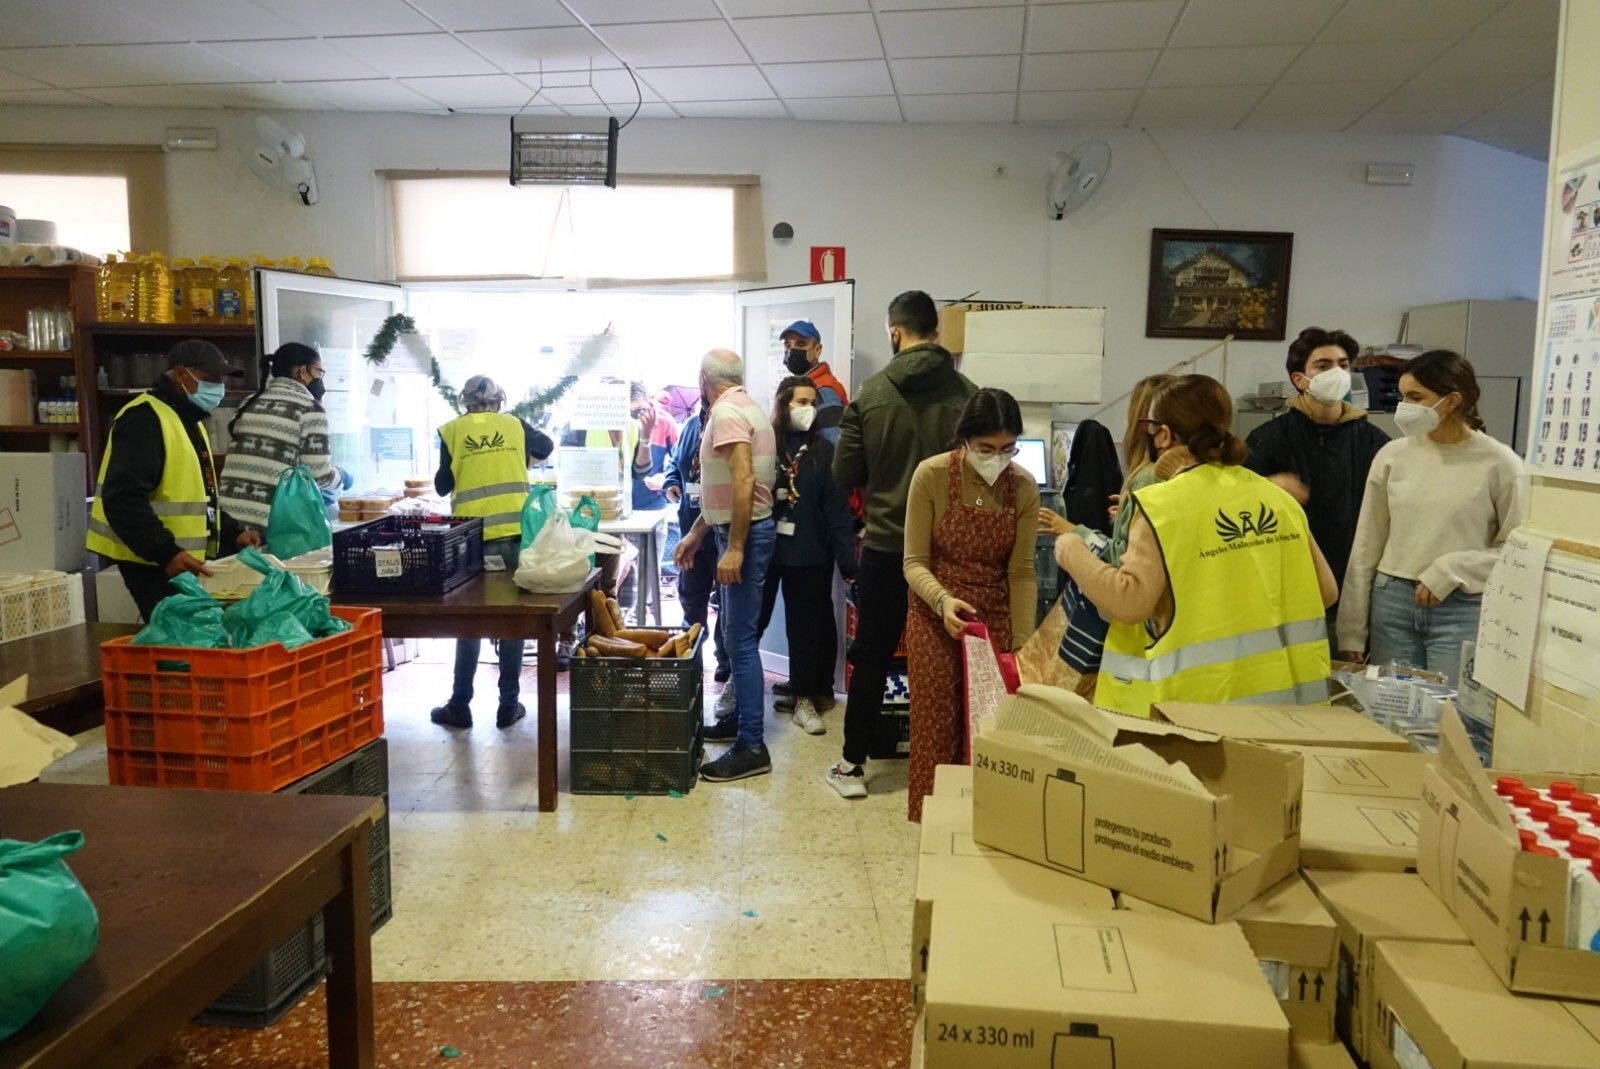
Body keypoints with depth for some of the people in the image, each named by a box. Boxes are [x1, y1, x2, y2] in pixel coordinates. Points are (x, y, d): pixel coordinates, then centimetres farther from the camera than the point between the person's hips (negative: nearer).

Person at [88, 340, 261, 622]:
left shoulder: (189, 421, 18)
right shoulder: (145, 418, -14)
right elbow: (124, 500, -24)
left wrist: (233, 533, 13)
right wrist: (166, 552, -30)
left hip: (187, 559, 10)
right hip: (153, 563, -10)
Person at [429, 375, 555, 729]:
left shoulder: (452, 430, 3)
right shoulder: (515, 425, 8)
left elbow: (442, 486, 8)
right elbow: (546, 446, 27)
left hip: (473, 537, -1)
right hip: (516, 532, 1)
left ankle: (459, 706, 13)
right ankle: (509, 705, 12)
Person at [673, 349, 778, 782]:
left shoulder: (727, 411, -15)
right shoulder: (743, 407, 17)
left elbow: (743, 482, -26)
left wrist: (734, 548, -27)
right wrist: (695, 534, 24)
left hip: (744, 533, -10)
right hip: (739, 530, 10)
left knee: (740, 638, -10)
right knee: (736, 633, 18)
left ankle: (751, 746, -7)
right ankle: (740, 717, 29)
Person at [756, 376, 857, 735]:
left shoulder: (822, 450, 1)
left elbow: (837, 509, -3)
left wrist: (848, 561, -8)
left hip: (809, 553, 1)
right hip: (763, 549, -1)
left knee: (806, 625, 10)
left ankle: (804, 696, 22)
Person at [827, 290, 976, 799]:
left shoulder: (870, 394, -8)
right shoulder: (966, 393, -9)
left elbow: (845, 475, -3)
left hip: (885, 543, 0)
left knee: (871, 655, 11)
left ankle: (852, 765, 17)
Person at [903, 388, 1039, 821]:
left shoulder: (1024, 488, -7)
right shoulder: (931, 475, -14)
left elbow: (1022, 572, -3)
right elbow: (914, 561, -12)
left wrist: (1022, 644, -7)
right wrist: (943, 599, -31)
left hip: (995, 619, 2)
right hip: (936, 617, -2)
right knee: (937, 728, 2)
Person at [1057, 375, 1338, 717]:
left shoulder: (1162, 506, -12)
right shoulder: (1279, 498, 5)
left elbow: (1129, 603, -17)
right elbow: (1325, 590, 9)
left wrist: (1072, 551, -3)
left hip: (1202, 700, -5)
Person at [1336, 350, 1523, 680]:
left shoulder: (1499, 464, -6)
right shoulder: (1392, 456, 1)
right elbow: (1367, 546, 5)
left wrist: (1451, 572, -15)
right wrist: (1353, 630, 4)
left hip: (1463, 609, -2)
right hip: (1391, 602, 3)